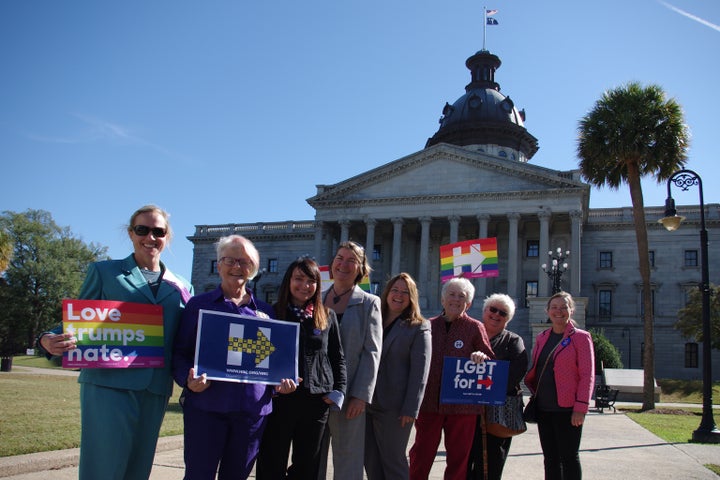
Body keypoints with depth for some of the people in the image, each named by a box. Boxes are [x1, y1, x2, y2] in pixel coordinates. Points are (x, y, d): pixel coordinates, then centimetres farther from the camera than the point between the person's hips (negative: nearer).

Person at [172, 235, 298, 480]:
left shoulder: (265, 311, 14)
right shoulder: (199, 305, 6)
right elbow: (180, 352, 4)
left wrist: (283, 381, -3)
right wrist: (188, 379, -16)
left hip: (254, 409, 3)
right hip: (206, 407, -3)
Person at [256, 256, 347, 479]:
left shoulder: (327, 316, 8)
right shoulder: (273, 314, 3)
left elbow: (338, 357, 13)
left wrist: (339, 391, 2)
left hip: (317, 400, 2)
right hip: (278, 399, -2)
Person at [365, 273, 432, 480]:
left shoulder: (419, 328, -3)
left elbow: (420, 372, -8)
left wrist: (410, 409, -14)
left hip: (393, 408, -5)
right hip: (366, 403, 5)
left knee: (393, 462, 3)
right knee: (371, 462, 10)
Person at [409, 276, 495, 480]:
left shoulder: (475, 328, 1)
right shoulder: (429, 325, 7)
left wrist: (482, 358, -21)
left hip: (462, 405, -1)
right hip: (428, 402, 2)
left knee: (458, 457, 8)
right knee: (420, 455, 6)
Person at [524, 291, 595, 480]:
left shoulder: (581, 337, -2)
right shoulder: (541, 338, 14)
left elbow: (587, 375, -8)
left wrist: (581, 407, -14)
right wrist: (534, 393, 3)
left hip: (567, 409, -5)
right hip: (543, 408, 5)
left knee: (569, 457, 1)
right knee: (550, 458, 11)